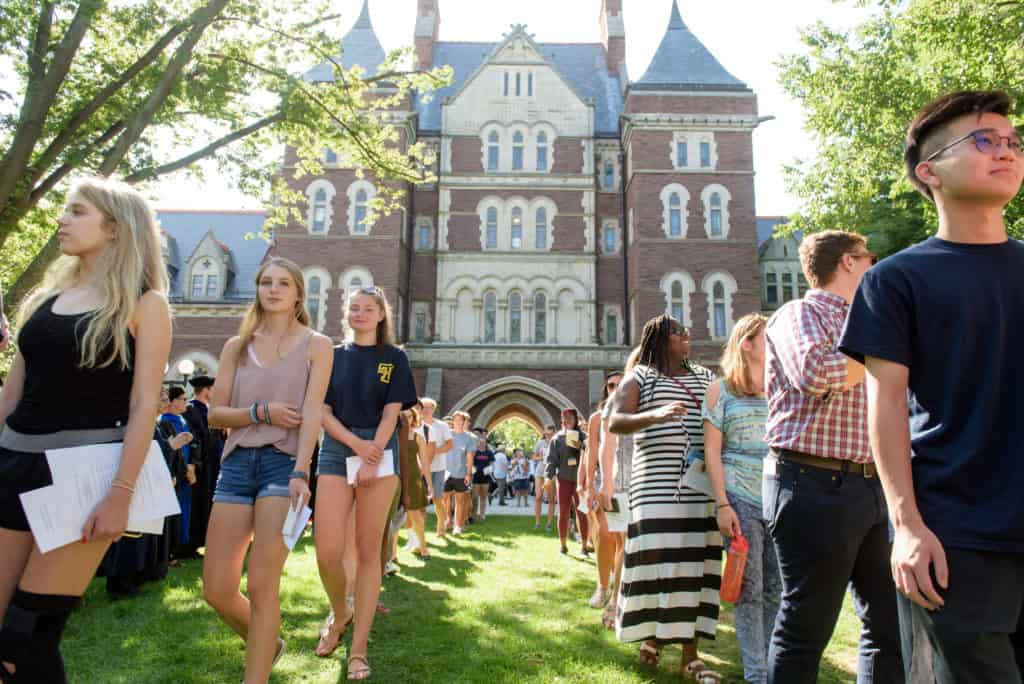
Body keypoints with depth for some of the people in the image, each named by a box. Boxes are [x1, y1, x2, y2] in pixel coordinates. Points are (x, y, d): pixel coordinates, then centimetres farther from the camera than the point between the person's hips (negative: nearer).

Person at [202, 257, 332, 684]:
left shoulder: (316, 345, 4)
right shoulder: (237, 346, 13)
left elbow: (312, 412, -8)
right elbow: (215, 414, 8)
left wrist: (300, 473, -20)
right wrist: (262, 412, -10)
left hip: (284, 463, -4)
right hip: (236, 463, 4)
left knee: (261, 586, -9)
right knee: (217, 590, 5)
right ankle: (266, 644, 33)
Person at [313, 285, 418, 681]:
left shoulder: (394, 358, 8)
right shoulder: (332, 356, 12)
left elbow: (391, 413, -1)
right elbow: (322, 411, 4)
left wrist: (371, 460, -13)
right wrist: (355, 443, -13)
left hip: (380, 453, -1)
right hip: (336, 452, 2)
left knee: (368, 551, 0)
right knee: (327, 552, -8)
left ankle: (359, 650, 8)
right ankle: (338, 614, 23)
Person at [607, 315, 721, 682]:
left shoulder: (706, 377, 17)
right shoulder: (640, 376, 4)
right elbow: (615, 422, -8)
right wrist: (656, 415, -24)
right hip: (657, 486, -4)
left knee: (694, 563, 4)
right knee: (657, 559, -1)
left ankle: (690, 654, 12)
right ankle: (653, 635, 23)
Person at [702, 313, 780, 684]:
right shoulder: (721, 390, 3)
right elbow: (712, 451, -2)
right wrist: (722, 504, -9)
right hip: (742, 499, -3)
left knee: (777, 589, 6)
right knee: (749, 588, 0)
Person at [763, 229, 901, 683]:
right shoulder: (799, 314, -5)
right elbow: (814, 373, -27)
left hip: (868, 486, 9)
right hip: (816, 486, -9)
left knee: (889, 618, 15)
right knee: (806, 627, -1)